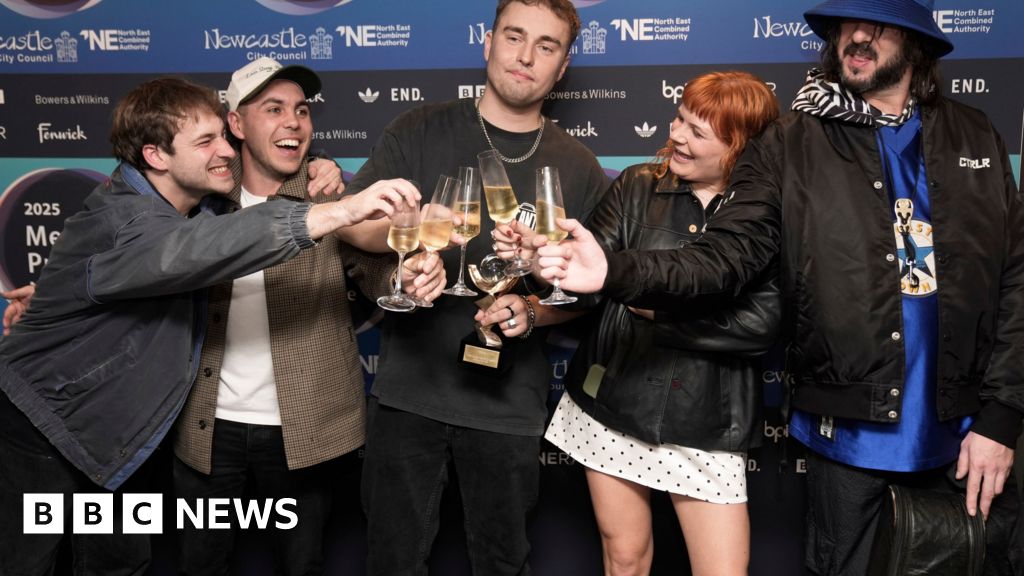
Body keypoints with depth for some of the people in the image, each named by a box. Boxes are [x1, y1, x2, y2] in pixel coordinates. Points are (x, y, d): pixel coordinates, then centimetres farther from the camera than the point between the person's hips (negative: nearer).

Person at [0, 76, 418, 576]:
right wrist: (338, 212, -61)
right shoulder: (119, 219, -31)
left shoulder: (191, 195, -4)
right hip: (42, 427, -8)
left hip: (100, 429, 8)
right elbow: (196, 249, -53)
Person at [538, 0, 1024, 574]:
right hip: (852, 433, -2)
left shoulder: (974, 137, 4)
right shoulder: (791, 145, -4)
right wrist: (615, 272, -31)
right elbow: (725, 256, -13)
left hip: (965, 436, 3)